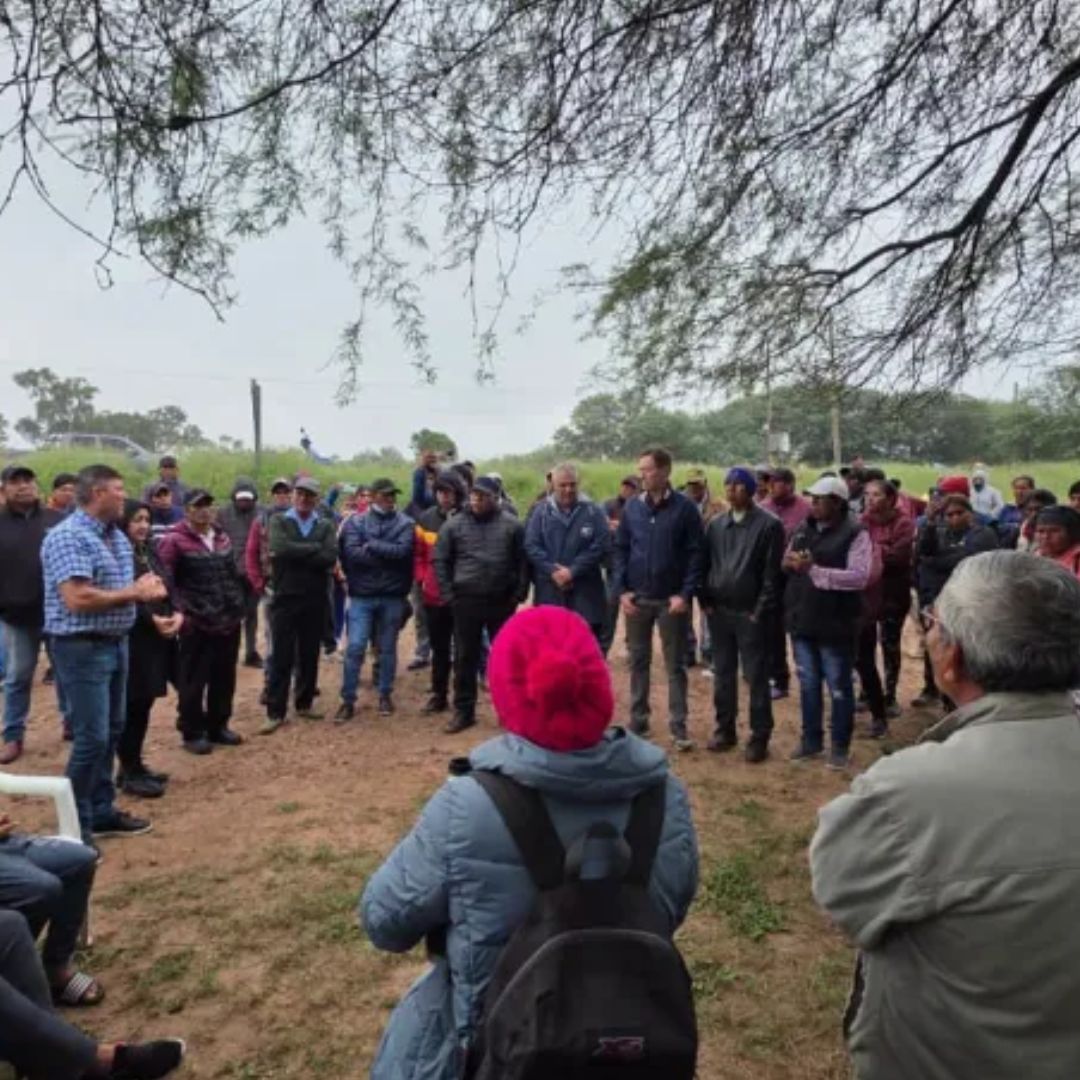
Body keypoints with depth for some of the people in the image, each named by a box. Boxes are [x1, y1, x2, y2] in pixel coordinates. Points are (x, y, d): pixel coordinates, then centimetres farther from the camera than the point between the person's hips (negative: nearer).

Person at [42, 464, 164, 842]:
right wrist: (133, 593, -16)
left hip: (116, 644, 9)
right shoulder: (68, 537, -17)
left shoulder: (117, 536, 11)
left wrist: (146, 589, -6)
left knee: (111, 732, 16)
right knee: (91, 738, -4)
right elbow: (77, 599, -26)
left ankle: (102, 812, 29)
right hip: (82, 649, -9)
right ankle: (76, 827, 10)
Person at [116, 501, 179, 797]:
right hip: (131, 640, -8)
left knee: (144, 704, 15)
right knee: (133, 707, -1)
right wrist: (152, 618, -22)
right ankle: (129, 773, 11)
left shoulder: (149, 551, 14)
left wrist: (177, 613, -5)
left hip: (157, 638, 8)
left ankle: (135, 764, 26)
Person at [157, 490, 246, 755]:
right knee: (193, 681, 3)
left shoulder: (222, 538, 14)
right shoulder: (174, 541, -8)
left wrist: (238, 606, 15)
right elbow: (166, 581, -15)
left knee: (224, 679, 14)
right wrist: (183, 611, -21)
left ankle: (218, 726, 28)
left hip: (229, 621, 6)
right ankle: (192, 733, 17)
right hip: (197, 624, -6)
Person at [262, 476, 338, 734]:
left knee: (309, 655, 11)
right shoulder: (278, 521, 1)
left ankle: (305, 703, 26)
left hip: (315, 601, 2)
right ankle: (275, 712, 10)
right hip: (285, 599, -2)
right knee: (281, 657, 3)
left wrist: (293, 554, -15)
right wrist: (314, 549, -13)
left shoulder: (326, 526, 6)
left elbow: (330, 557, -12)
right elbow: (279, 548, -19)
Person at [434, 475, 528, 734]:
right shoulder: (454, 525, 1)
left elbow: (523, 561, 3)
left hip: (502, 601, 0)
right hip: (466, 601, 1)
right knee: (465, 658, 7)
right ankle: (463, 711, 18)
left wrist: (519, 594, -2)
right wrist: (448, 594, -1)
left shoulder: (511, 525, -1)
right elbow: (440, 561, 5)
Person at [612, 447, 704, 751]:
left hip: (672, 600, -3)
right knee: (638, 662, 11)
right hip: (636, 598, 3)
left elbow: (695, 554, -6)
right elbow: (620, 550, 5)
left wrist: (685, 594, -13)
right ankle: (638, 722, 22)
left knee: (675, 664, 6)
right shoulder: (631, 507, 4)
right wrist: (621, 590, -4)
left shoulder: (685, 508, -5)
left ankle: (679, 726, 14)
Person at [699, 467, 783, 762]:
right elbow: (705, 564, 11)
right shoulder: (715, 524, 9)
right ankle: (724, 729, 25)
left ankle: (759, 736, 12)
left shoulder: (769, 525, -6)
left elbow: (772, 572, -9)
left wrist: (760, 610, -12)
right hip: (718, 612, 5)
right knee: (723, 675, 13)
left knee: (756, 677, 2)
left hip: (750, 614, -5)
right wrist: (705, 601, 2)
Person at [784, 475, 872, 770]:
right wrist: (790, 562, -7)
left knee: (839, 687, 7)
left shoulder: (855, 533, -11)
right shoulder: (803, 529, 10)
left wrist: (814, 569, -24)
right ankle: (811, 741, 30)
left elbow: (859, 577, -21)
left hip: (835, 624, -6)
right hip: (802, 621, 6)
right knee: (808, 685, 16)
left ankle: (840, 746, 21)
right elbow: (787, 563, 18)